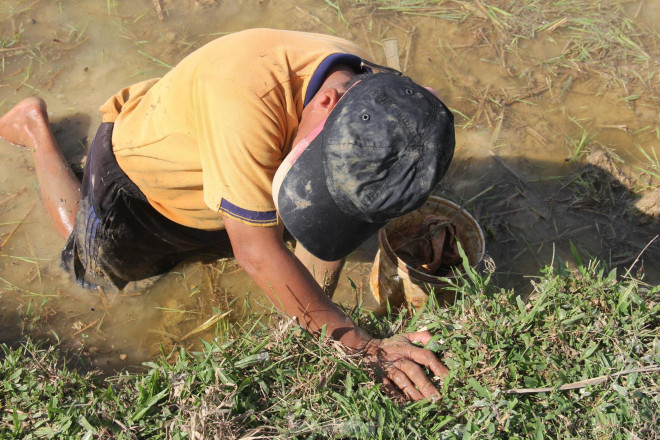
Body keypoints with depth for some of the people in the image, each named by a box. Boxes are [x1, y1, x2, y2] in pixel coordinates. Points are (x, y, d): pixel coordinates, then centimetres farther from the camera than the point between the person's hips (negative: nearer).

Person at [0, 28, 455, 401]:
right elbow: (257, 253, -43)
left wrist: (316, 323, -23)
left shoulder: (373, 90, -28)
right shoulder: (247, 100, -49)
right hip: (136, 167, -4)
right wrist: (362, 347, -41)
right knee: (97, 273, 23)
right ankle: (36, 129, 34)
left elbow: (329, 238, -19)